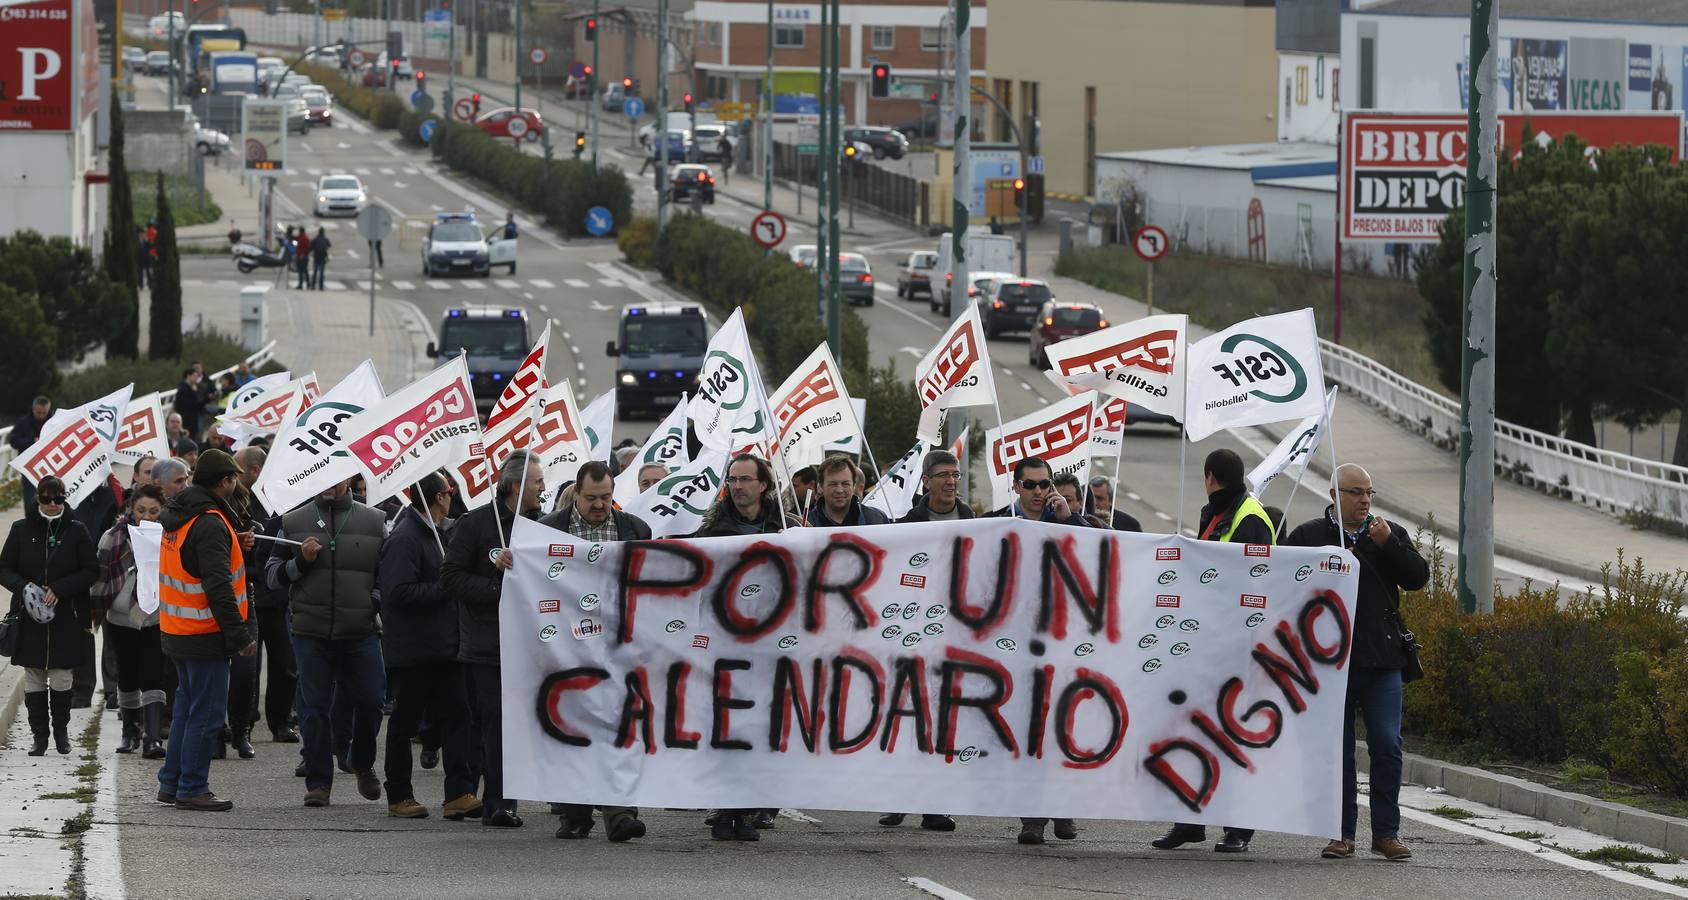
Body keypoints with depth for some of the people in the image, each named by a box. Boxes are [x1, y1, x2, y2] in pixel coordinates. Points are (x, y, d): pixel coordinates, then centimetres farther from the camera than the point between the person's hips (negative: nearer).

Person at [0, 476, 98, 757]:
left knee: (61, 678, 1)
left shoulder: (76, 531, 1)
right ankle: (39, 735, 10)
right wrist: (23, 587, -15)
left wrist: (59, 589, -11)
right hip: (30, 618, 1)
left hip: (65, 617, -1)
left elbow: (91, 571, 1)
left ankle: (61, 730, 19)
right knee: (33, 678, 2)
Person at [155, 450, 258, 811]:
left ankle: (172, 783, 23)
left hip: (177, 632, 9)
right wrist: (239, 634, -21)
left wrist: (235, 547, 9)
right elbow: (217, 586, -24)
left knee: (187, 707, 19)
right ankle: (192, 790, 0)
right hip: (205, 634, -9)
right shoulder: (209, 524, -20)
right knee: (206, 713, -3)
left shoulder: (177, 517, 10)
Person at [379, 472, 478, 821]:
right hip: (411, 649, -9)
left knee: (455, 714, 0)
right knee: (405, 722, 3)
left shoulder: (430, 533, 17)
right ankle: (399, 796, 11)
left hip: (442, 646, 9)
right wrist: (445, 589, -19)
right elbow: (399, 592, -25)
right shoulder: (404, 539, -16)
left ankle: (459, 793, -3)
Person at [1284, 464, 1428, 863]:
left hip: (1381, 662, 1)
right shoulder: (1307, 536, 6)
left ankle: (1386, 831, 4)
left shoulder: (1389, 533, 11)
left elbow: (1418, 577, 1)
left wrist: (1388, 544, -11)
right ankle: (1342, 833, 10)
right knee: (1336, 749, 3)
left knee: (1386, 745, -4)